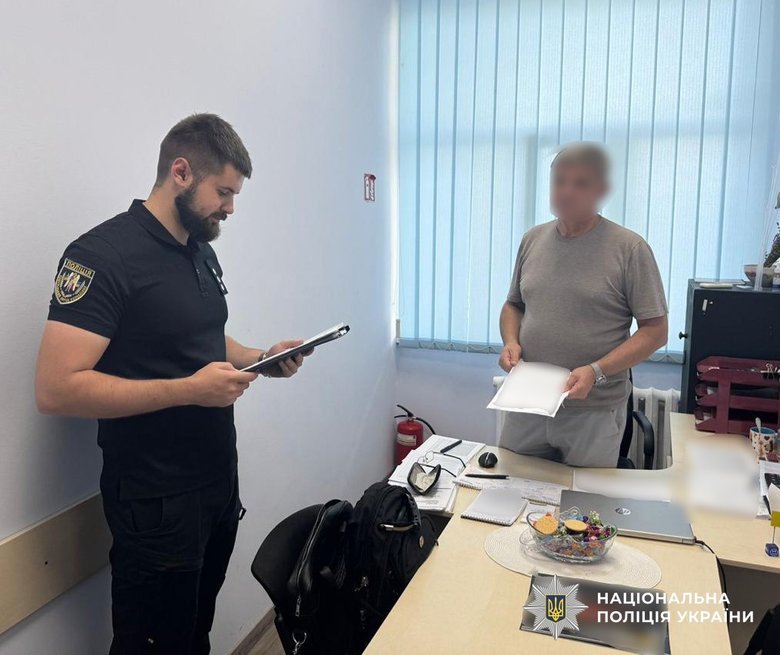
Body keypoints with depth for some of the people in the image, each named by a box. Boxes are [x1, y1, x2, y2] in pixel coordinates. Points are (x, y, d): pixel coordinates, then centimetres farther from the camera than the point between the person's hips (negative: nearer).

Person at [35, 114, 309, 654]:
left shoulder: (203, 253, 9)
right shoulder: (103, 255, -18)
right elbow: (56, 389, -23)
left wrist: (262, 358, 2)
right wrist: (189, 390, -26)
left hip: (220, 481, 8)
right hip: (156, 501, -7)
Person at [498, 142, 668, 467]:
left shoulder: (630, 248, -8)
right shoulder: (533, 239, 7)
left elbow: (655, 330, -8)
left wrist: (596, 371, -20)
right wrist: (510, 342, -4)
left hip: (594, 413, -4)